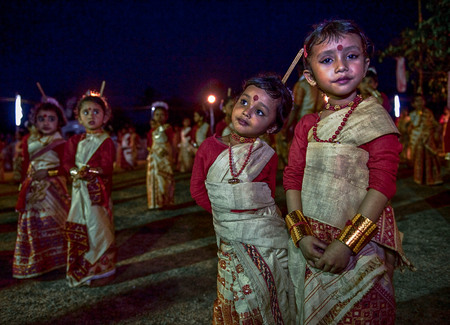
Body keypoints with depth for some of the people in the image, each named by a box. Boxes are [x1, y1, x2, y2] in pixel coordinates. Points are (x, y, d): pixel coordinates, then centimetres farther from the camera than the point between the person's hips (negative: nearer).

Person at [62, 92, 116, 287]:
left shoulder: (106, 141, -5)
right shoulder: (75, 141, 11)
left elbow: (107, 167, -14)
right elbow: (67, 162, 5)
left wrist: (91, 171, -28)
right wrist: (75, 172, -14)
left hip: (98, 191, -5)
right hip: (79, 189, 5)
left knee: (98, 228, -1)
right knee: (78, 230, 10)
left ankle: (103, 270, 14)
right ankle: (81, 270, 25)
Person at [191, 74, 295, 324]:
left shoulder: (268, 156, -6)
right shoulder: (210, 147, -3)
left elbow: (269, 197, 4)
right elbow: (198, 189, 4)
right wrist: (224, 211, 0)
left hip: (268, 241, 0)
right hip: (232, 245, 1)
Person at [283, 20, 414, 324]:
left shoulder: (373, 117, -9)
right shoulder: (308, 125, 4)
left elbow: (382, 185, -16)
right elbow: (293, 179, 1)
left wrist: (347, 243, -20)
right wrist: (301, 235, -9)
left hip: (361, 245, -4)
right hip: (312, 243, 5)